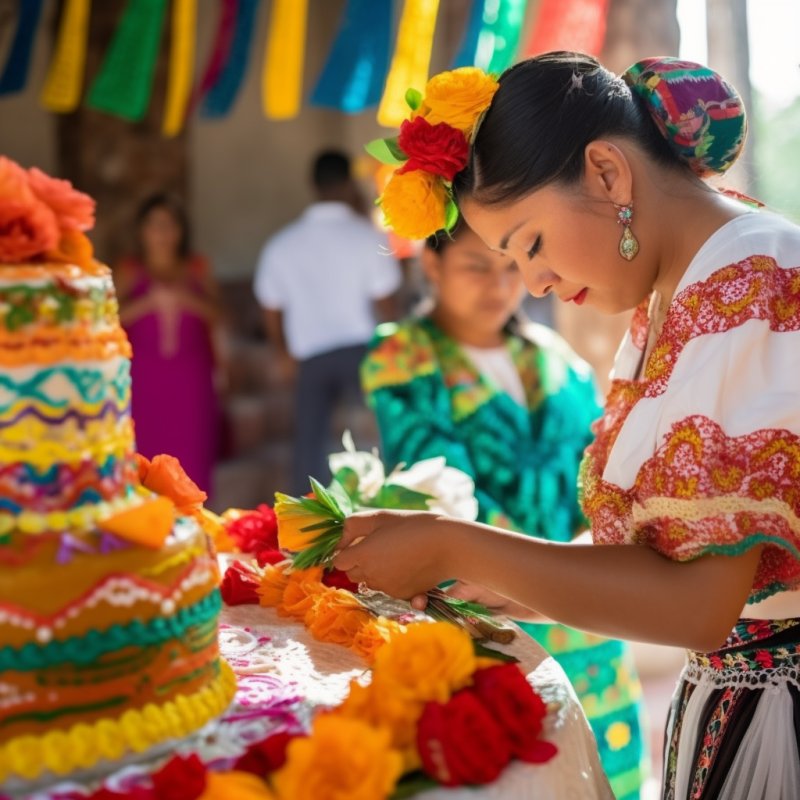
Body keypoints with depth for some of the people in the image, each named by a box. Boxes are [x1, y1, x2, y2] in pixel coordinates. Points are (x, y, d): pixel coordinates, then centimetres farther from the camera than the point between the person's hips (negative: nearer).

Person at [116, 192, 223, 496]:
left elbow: (216, 315, 5)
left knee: (191, 454, -3)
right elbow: (113, 316, -4)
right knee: (148, 453, -7)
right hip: (145, 376, -1)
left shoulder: (197, 268, 10)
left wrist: (186, 299, -12)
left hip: (191, 374, 1)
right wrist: (150, 301, -18)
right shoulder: (129, 271, 6)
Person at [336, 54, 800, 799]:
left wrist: (452, 550, -18)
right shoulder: (665, 305, 7)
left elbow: (699, 604, -24)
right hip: (722, 702, 8)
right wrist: (481, 584, 1)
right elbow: (647, 555, 8)